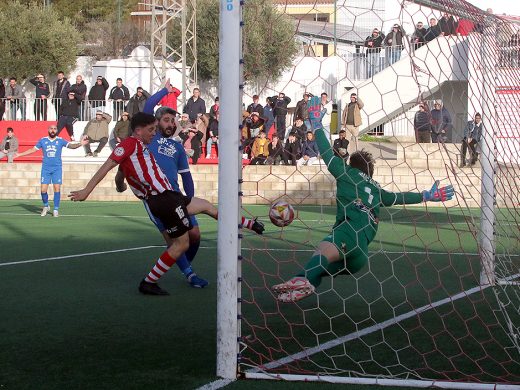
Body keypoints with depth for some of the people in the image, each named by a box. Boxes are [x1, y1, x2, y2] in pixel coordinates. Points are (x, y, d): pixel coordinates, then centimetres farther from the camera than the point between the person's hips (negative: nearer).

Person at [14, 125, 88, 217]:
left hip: (57, 168, -1)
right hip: (46, 168, 1)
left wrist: (80, 144, -29)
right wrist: (20, 154, 13)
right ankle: (46, 206, 22)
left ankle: (56, 210, 3)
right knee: (43, 190, -3)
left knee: (57, 188, -7)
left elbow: (71, 145, -10)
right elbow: (33, 149, 13)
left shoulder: (60, 140, 1)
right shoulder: (43, 140, 5)